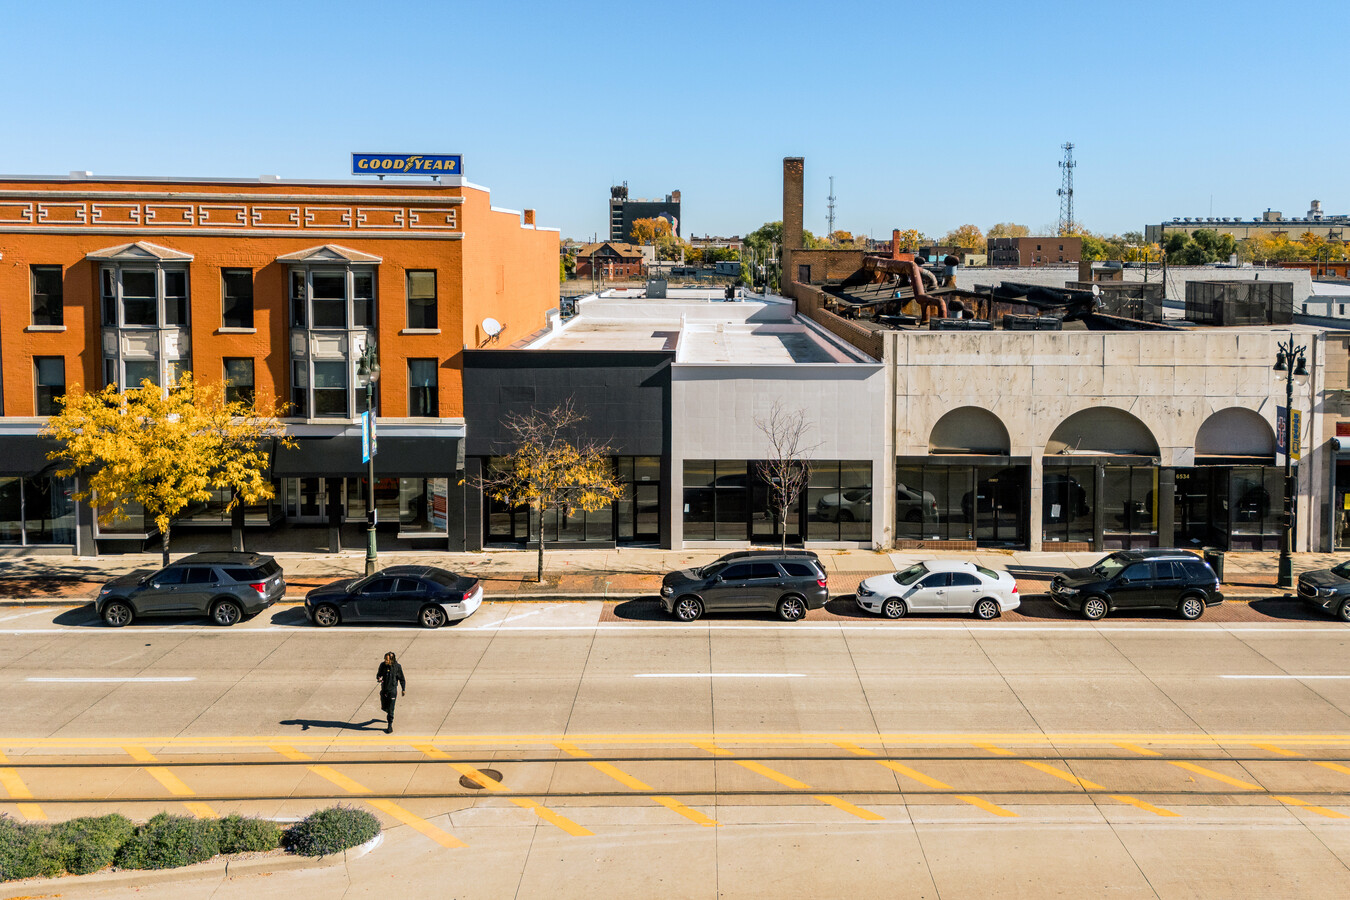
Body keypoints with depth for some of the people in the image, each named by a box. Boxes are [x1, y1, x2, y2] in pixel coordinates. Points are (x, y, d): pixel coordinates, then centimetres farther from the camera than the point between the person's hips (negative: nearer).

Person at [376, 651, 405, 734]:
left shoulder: (397, 667, -13)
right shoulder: (383, 665, -6)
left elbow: (401, 679, -1)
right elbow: (379, 674, 8)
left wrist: (403, 690, 2)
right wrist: (378, 678, -16)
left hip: (392, 690, -4)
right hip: (384, 689, 4)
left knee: (390, 709, -5)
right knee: (384, 707, 14)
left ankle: (390, 726, 7)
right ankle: (390, 713, 47)